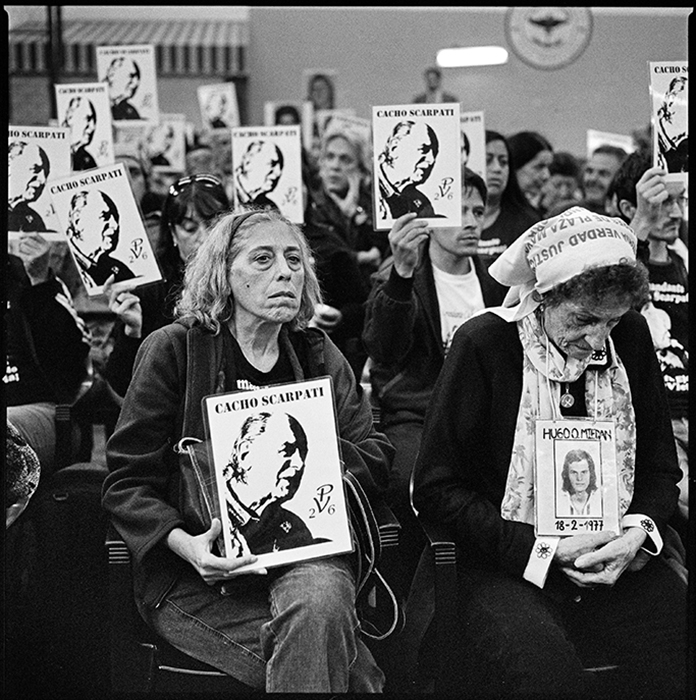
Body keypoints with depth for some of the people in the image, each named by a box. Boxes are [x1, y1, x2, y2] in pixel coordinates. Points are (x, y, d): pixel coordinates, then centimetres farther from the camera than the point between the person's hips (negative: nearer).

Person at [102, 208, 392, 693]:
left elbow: (376, 460, 13)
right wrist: (183, 542, -19)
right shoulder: (174, 350, 2)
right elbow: (127, 480, 0)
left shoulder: (318, 356, 14)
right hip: (207, 567, -3)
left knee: (319, 600, -33)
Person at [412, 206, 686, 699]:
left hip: (615, 561, 4)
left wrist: (640, 532, -7)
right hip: (506, 567, -4)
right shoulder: (483, 344, -7)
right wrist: (545, 549, -14)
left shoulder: (630, 338, 5)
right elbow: (437, 489, -6)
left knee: (675, 649, -24)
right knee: (541, 660, -34)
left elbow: (661, 468, 15)